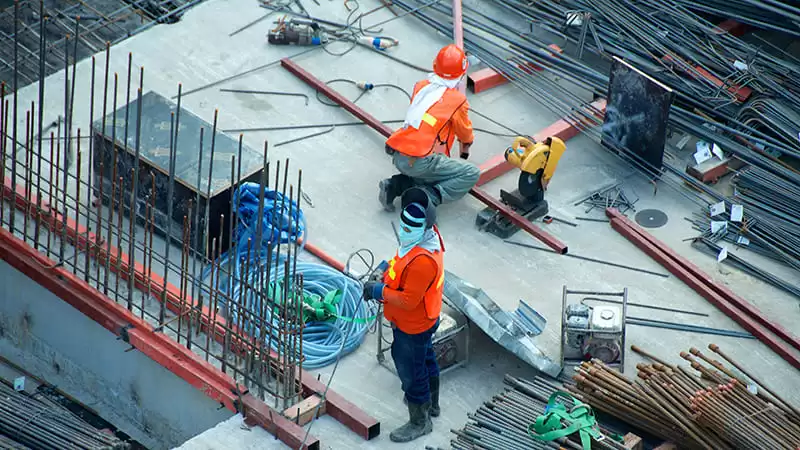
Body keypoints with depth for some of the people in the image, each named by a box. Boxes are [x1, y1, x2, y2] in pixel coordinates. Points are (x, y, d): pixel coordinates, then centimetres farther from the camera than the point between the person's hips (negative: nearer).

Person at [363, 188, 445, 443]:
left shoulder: (422, 261, -39)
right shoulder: (426, 235, -9)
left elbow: (408, 300, -33)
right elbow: (403, 266, 10)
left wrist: (380, 291, -24)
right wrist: (388, 271, -2)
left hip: (412, 328, -10)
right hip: (424, 320, 10)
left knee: (410, 371, 9)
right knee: (425, 359, 30)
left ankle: (419, 422, 29)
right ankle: (431, 403, 53)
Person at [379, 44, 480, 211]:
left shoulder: (420, 86, 12)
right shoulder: (457, 100, -2)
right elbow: (465, 134, 16)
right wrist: (466, 149, 40)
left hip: (397, 156, 7)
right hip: (419, 162, -7)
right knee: (472, 174, -1)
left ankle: (394, 186, 10)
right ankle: (427, 197, -14)